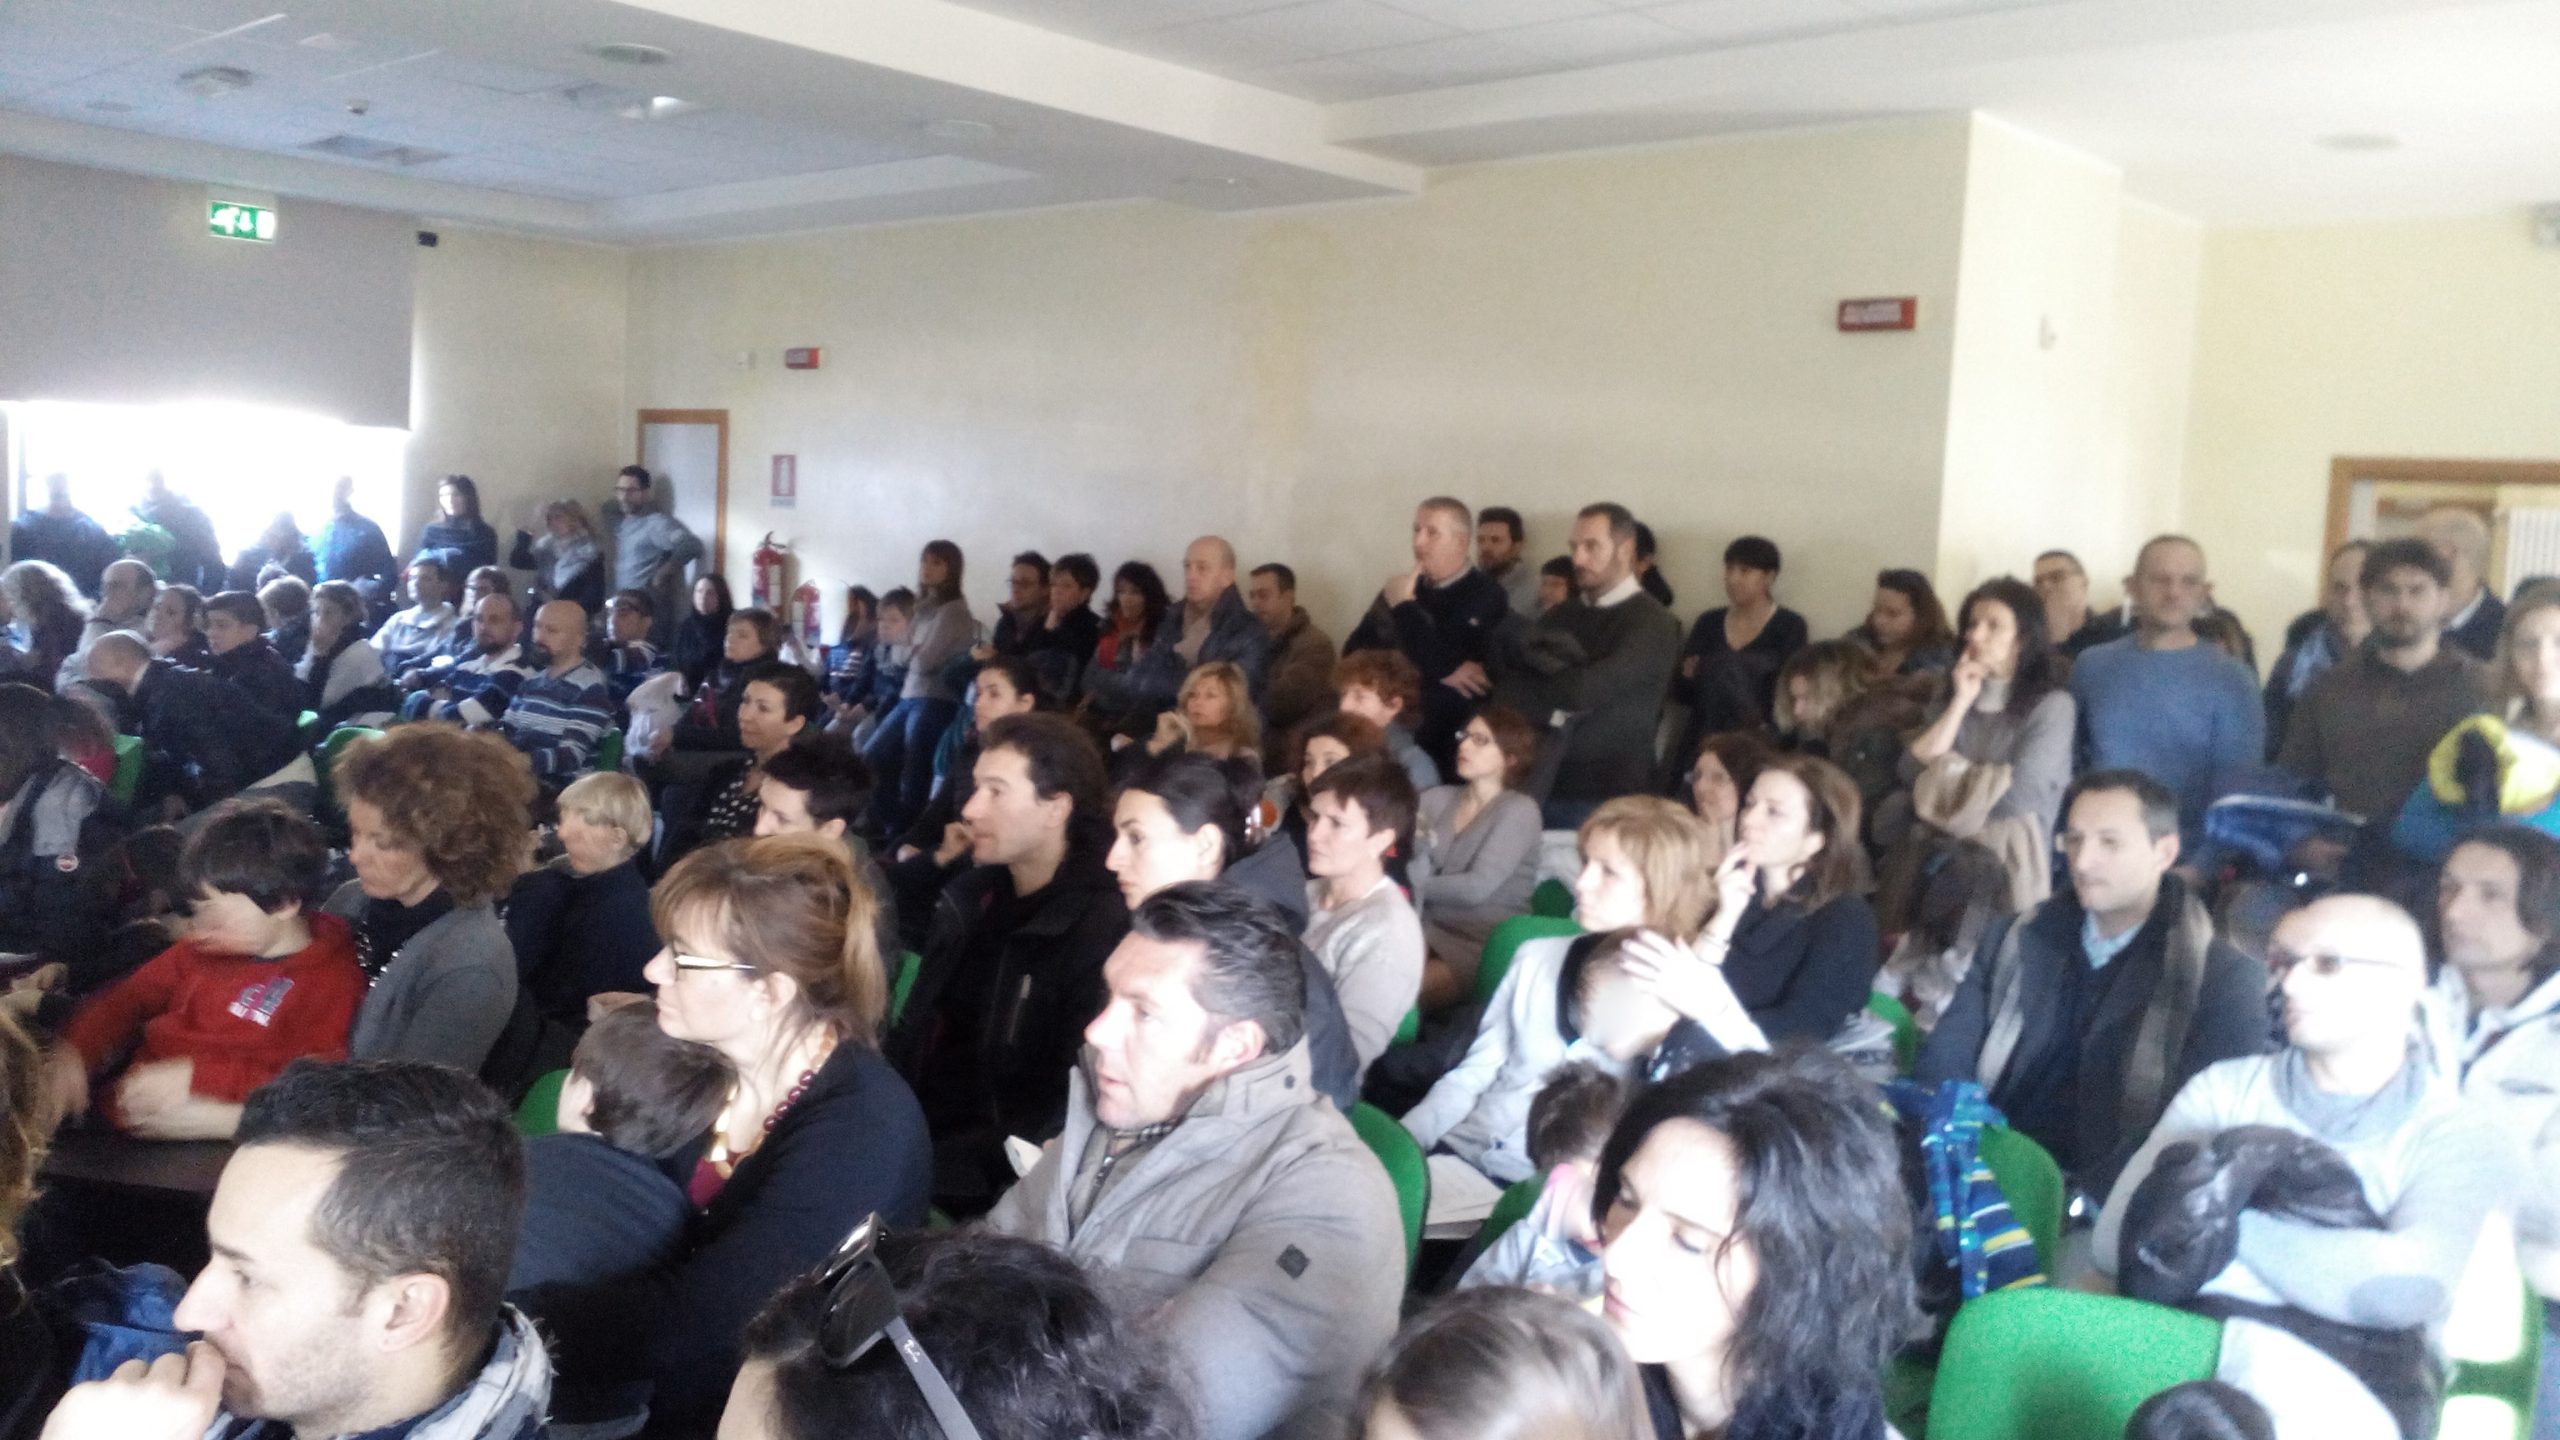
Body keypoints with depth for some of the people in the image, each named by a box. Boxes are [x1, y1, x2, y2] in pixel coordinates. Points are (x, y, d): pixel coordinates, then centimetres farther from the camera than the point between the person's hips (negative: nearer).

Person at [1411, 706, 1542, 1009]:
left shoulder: (1519, 810, -4)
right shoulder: (1435, 799, 12)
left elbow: (1477, 887, -12)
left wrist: (1416, 886, -3)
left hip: (1484, 947, -4)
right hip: (1431, 932, 5)